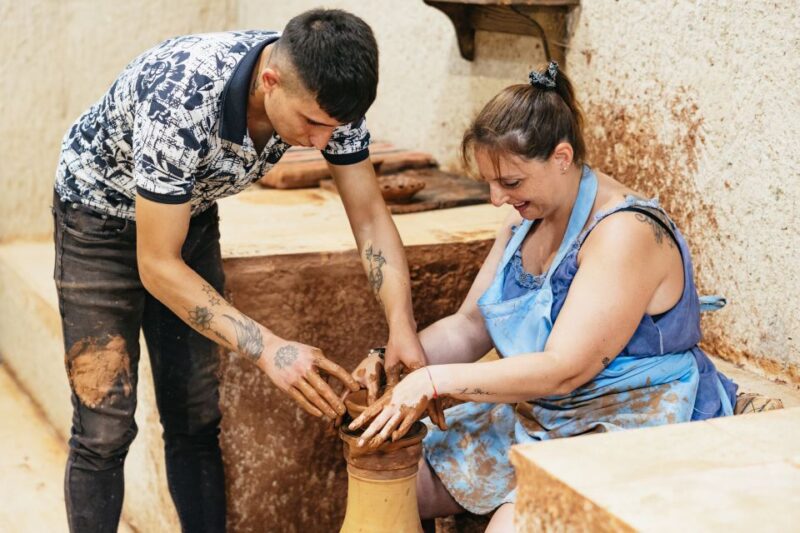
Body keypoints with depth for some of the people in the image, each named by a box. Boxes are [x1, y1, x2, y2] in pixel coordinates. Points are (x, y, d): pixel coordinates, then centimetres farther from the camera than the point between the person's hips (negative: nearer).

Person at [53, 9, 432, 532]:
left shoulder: (324, 95, -24)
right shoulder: (180, 100, -41)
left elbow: (370, 217, -16)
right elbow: (156, 265, -34)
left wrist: (403, 328, -30)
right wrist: (267, 348, -42)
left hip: (190, 211, 5)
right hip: (101, 214, -5)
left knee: (197, 418, 7)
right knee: (106, 427, -7)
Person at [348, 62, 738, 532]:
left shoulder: (627, 232, -24)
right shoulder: (527, 218, 4)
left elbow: (563, 369, -28)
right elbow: (469, 327, 9)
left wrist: (434, 381, -27)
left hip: (631, 428, -8)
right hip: (536, 415, 8)